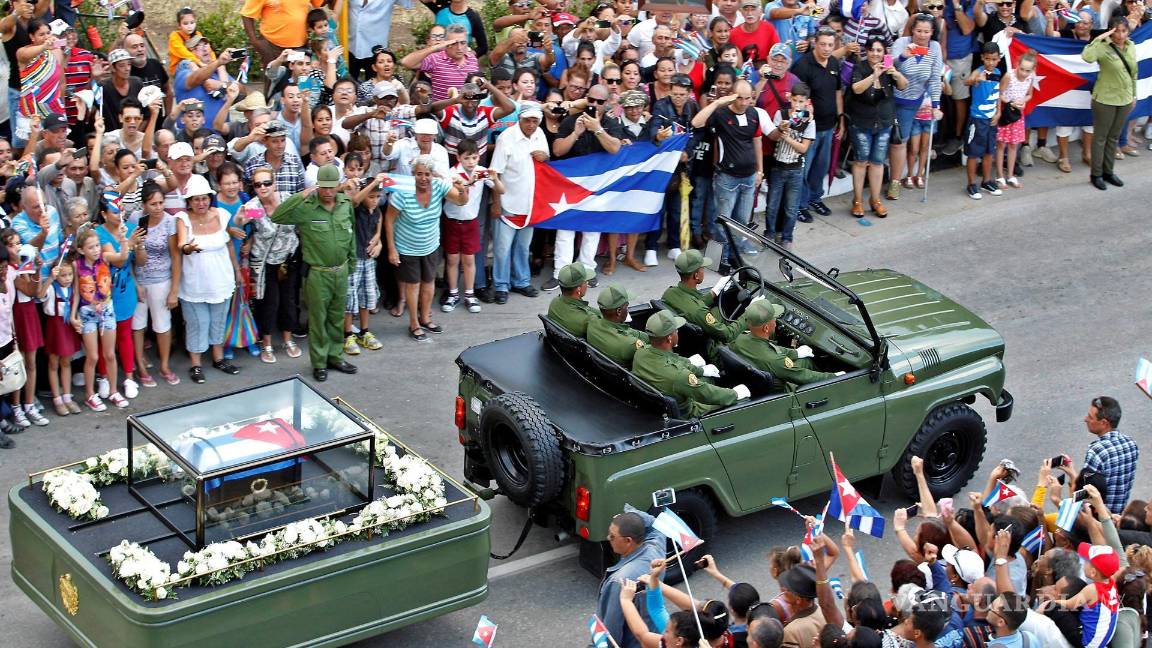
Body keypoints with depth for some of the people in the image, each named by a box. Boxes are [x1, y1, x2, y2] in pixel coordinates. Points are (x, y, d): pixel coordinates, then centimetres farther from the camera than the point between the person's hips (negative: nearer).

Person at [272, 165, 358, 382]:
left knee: (337, 318, 17)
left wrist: (352, 258, 19)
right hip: (317, 274, -5)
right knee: (318, 319, 7)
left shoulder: (346, 203, -1)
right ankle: (319, 363, 19)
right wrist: (301, 196, -32)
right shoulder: (306, 207, -17)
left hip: (341, 271, 5)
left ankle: (335, 356, 32)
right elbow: (277, 217, -28)